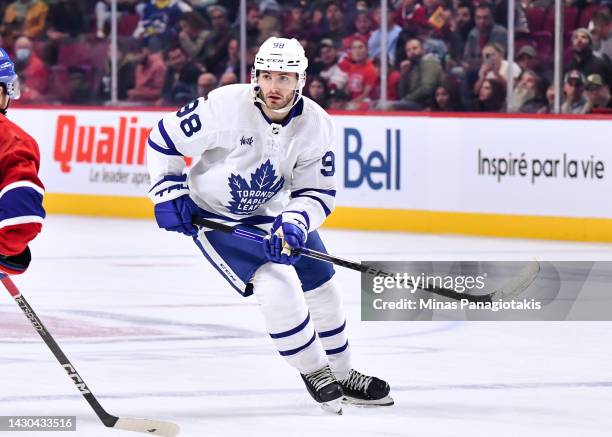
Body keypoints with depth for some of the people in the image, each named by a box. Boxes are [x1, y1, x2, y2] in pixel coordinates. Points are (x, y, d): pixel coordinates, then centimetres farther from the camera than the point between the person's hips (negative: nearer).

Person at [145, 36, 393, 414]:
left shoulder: (316, 124, -16)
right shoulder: (225, 106, -28)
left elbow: (318, 192, -11)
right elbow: (165, 139, -16)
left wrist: (294, 224, -29)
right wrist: (169, 193, -18)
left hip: (272, 211, 5)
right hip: (212, 213, -5)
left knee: (322, 287, 9)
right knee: (277, 284, -22)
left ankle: (342, 375, 31)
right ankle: (314, 372, -2)